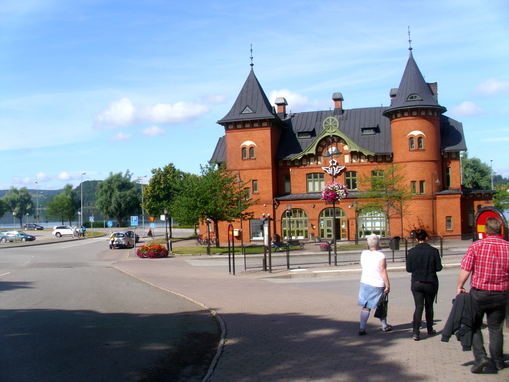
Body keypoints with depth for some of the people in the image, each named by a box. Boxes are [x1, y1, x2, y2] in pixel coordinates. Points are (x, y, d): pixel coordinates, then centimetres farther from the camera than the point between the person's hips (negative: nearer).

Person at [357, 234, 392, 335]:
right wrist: (388, 285, -12)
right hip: (378, 285, -4)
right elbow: (383, 271, -17)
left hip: (365, 282, 4)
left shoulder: (363, 254, 1)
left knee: (365, 307, 6)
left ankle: (362, 328, -1)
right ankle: (384, 326, 31)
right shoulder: (380, 255, -15)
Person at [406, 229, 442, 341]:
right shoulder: (433, 251, -8)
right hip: (431, 283, 0)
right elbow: (438, 267, -7)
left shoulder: (412, 252, -5)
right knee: (429, 307, 17)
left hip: (416, 283, 0)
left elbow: (408, 269, -3)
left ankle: (416, 332, -12)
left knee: (418, 307, 1)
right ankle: (430, 330, 29)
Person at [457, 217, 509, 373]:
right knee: (495, 328, 15)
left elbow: (465, 270, -12)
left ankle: (480, 356, -1)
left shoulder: (476, 246, -10)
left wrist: (460, 286, 1)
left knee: (475, 326, 12)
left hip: (478, 292, -2)